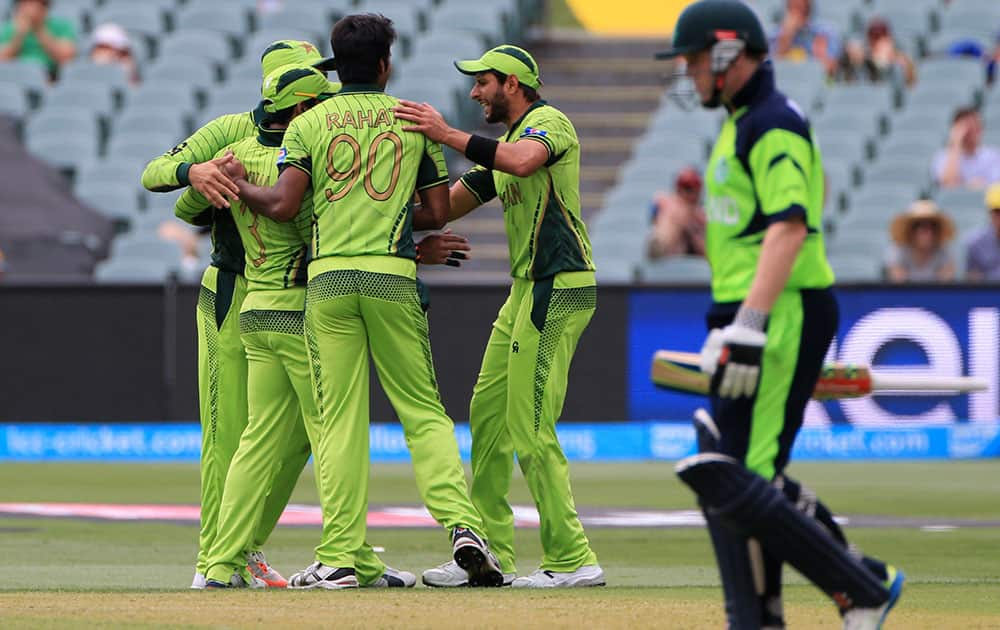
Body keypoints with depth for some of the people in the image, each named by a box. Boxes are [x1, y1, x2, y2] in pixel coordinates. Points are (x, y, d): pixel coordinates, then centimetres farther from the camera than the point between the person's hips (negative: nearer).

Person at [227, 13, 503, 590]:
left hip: (328, 278, 0)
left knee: (339, 419, 1)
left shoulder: (310, 123, 6)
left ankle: (339, 558, -3)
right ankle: (463, 525, -14)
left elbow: (284, 205, -4)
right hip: (393, 277, 0)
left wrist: (239, 184, 14)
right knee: (423, 410, 4)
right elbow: (438, 212, 10)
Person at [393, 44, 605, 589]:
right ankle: (490, 553, 17)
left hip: (558, 288, -10)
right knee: (488, 415, 12)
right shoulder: (503, 145, 22)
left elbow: (523, 161, -31)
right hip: (528, 289, 10)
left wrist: (448, 135, -29)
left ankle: (571, 560, -10)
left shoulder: (547, 121, -8)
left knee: (531, 429, -12)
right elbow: (447, 205, 22)